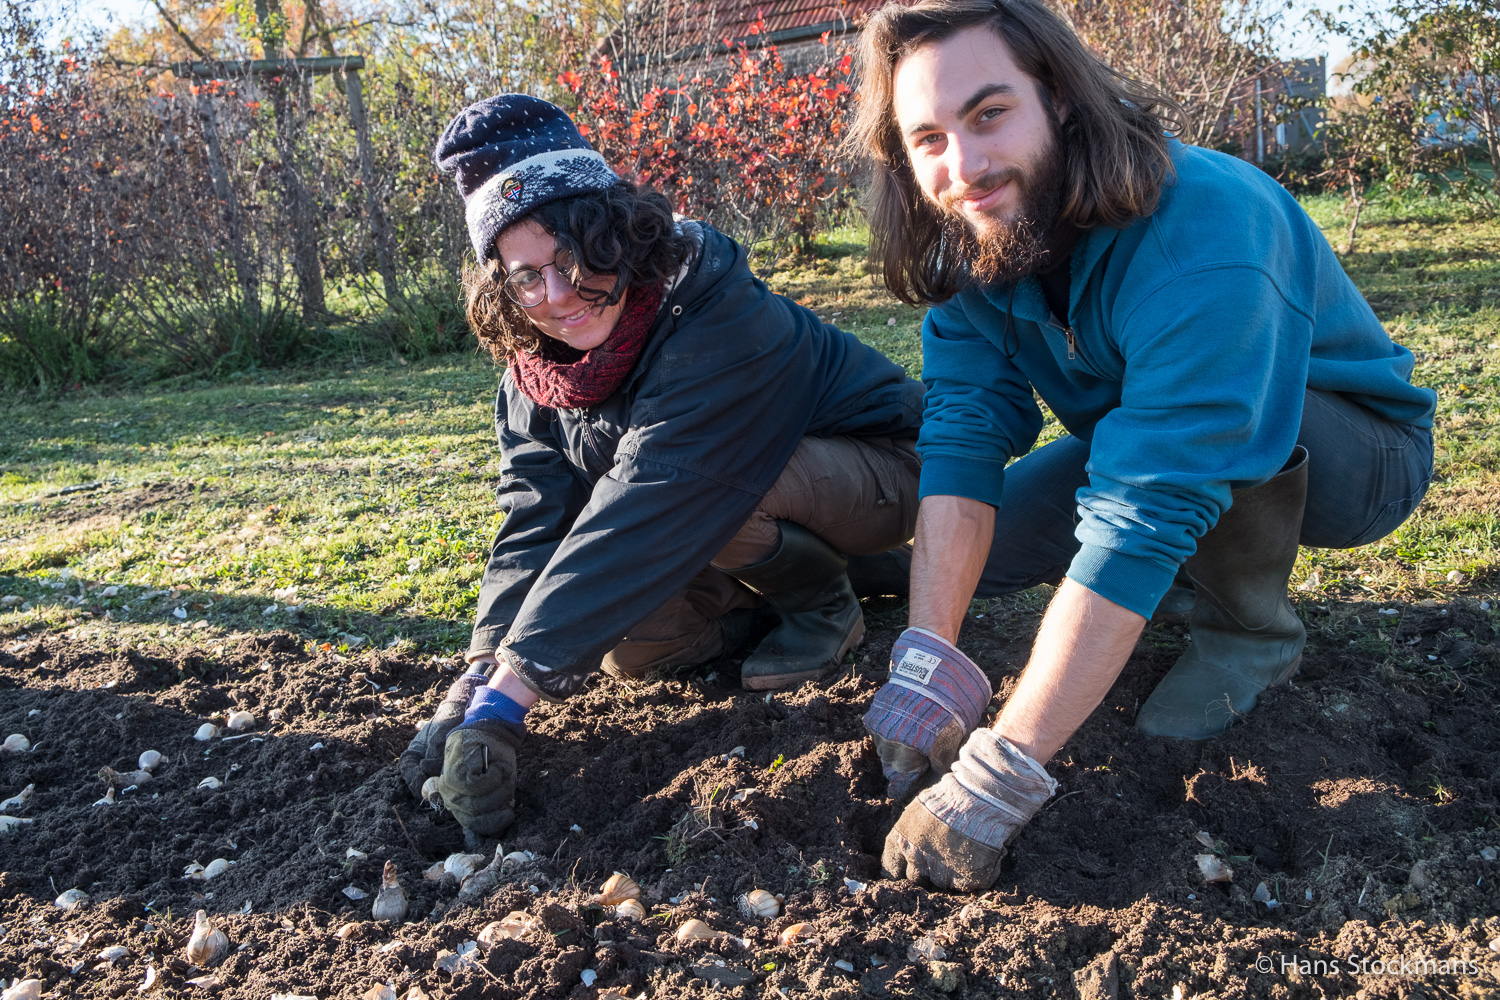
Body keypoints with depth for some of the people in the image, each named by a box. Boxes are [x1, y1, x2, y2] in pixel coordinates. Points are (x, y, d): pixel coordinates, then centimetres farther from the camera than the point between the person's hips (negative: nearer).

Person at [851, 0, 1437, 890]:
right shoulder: (975, 238, -16)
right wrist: (926, 661, -36)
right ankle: (1218, 559, 13)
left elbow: (1146, 516, -44)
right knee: (975, 549, -10)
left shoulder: (1204, 228, -38)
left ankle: (1254, 628, -7)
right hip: (1157, 448, 6)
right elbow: (965, 436, -24)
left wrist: (997, 777, -45)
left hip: (1355, 451, -5)